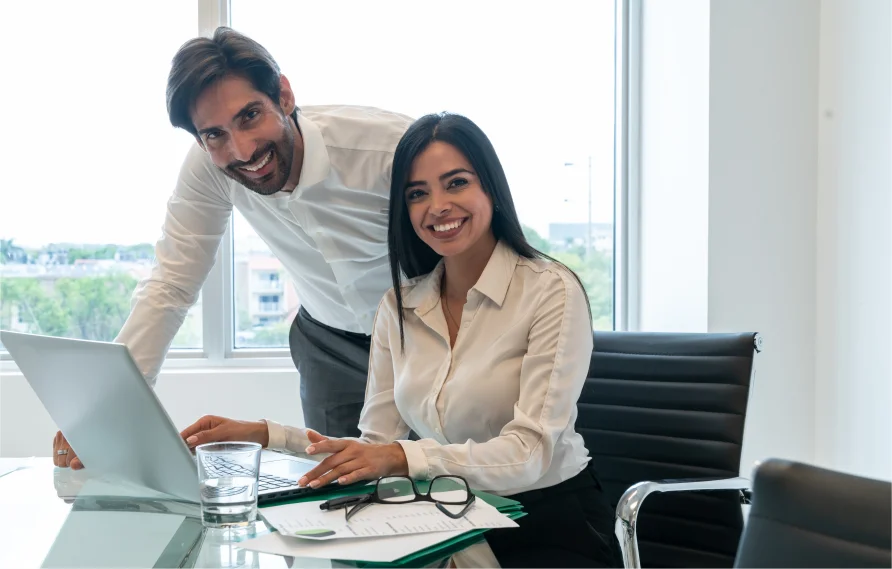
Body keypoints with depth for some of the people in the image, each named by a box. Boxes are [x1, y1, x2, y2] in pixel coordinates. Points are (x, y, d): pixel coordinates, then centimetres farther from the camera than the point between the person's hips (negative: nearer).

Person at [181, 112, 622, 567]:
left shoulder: (551, 290, -11)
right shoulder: (399, 307, 7)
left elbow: (529, 453, -19)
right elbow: (376, 444, 4)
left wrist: (402, 457, -33)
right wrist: (264, 435, -8)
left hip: (552, 527, -4)